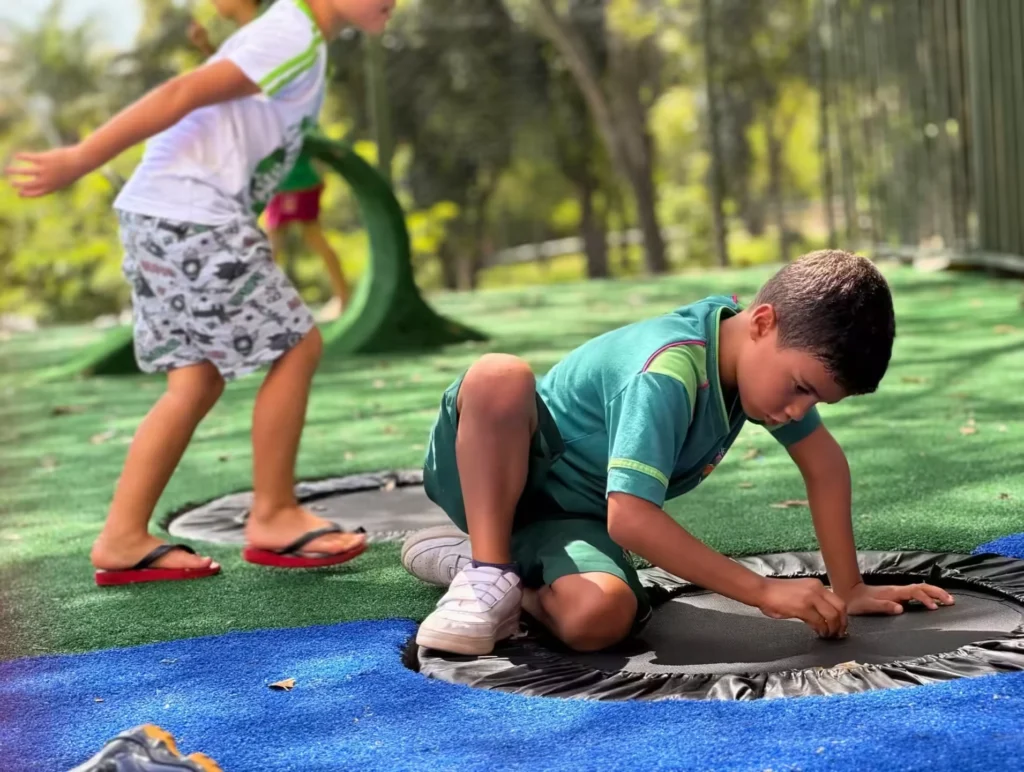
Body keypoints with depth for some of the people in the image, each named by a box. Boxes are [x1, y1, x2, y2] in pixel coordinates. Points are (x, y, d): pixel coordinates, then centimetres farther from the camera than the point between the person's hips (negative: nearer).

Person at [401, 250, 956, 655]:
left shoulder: (764, 352, -7)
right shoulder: (668, 374, -31)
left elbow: (825, 464, 5)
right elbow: (631, 518, -38)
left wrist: (847, 589, 3)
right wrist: (763, 592, -34)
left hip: (571, 513, 6)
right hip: (487, 473, -6)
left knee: (601, 618, -29)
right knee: (500, 376, -40)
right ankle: (487, 572, -22)